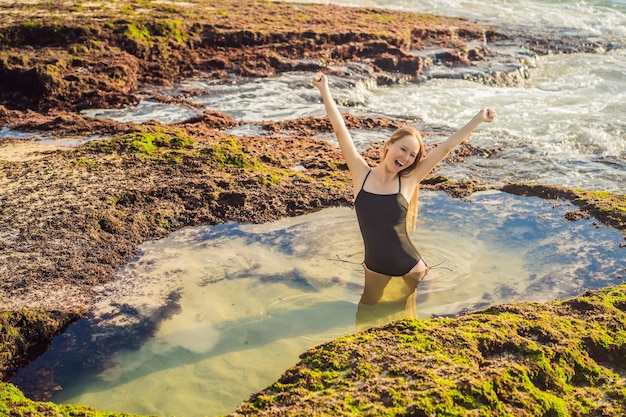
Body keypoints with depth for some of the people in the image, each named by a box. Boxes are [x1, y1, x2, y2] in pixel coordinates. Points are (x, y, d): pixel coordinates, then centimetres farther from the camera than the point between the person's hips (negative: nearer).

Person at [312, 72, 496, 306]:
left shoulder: (408, 180, -8)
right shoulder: (362, 174, -9)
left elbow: (446, 147, -7)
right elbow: (340, 130, -12)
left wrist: (478, 119, -5)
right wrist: (324, 89, -13)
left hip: (411, 266, -1)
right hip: (375, 268, 1)